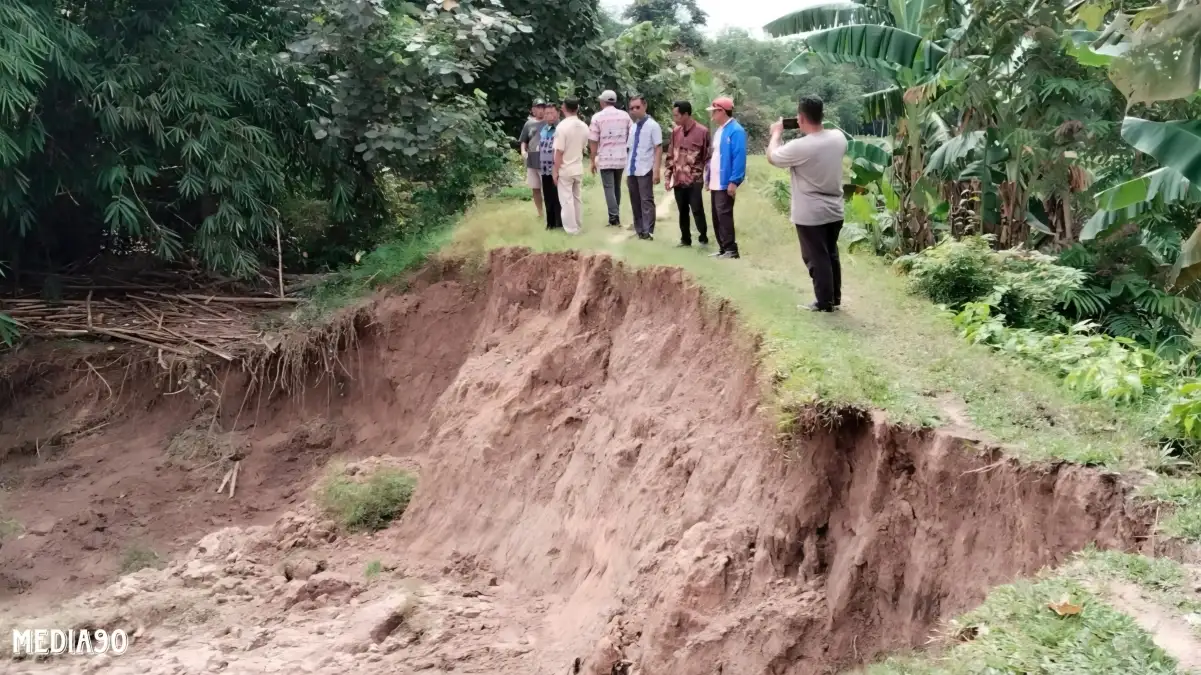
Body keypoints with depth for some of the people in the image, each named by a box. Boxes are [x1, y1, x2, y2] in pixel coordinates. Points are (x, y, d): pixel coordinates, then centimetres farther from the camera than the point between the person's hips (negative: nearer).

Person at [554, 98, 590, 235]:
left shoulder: (562, 126, -19)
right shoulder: (584, 126, 1)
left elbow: (559, 152, -19)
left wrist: (556, 171, -12)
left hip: (565, 170, -6)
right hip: (579, 168, 6)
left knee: (566, 199, 2)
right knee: (577, 197, 17)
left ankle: (571, 228, 5)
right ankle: (578, 225, 25)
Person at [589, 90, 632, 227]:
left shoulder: (597, 117, -6)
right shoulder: (625, 115, 3)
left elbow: (593, 141, -6)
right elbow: (630, 136, 7)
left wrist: (593, 160, 1)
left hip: (605, 158, -4)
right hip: (621, 158, 4)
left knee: (609, 188, 0)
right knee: (617, 187, 16)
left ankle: (614, 218, -7)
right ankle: (616, 215, 22)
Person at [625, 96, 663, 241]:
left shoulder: (652, 125, -7)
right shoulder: (632, 126, 12)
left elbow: (658, 149, -11)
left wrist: (657, 171, -18)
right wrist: (628, 170, 15)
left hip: (645, 171, -7)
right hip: (632, 171, 7)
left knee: (646, 201, -4)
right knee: (635, 202, 11)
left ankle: (647, 231, -1)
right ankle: (639, 229, 19)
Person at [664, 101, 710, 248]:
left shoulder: (702, 131, -7)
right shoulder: (675, 132, 8)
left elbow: (708, 156, -5)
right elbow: (670, 155, 13)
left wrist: (707, 178, -7)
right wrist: (668, 177, 9)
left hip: (695, 180, -5)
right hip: (678, 180, 5)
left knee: (697, 210, -4)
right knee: (683, 212, 10)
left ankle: (703, 237, 13)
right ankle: (685, 240, 20)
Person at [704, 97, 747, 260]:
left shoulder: (736, 131, -14)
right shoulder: (719, 131, 15)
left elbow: (739, 158, -20)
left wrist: (734, 181, -23)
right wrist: (708, 178, 18)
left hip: (726, 183, -9)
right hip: (716, 183, 10)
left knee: (724, 215, -9)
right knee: (717, 217, 11)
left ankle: (731, 250, -4)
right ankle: (723, 248, 18)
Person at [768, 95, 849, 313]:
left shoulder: (799, 147, -23)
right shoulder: (838, 137, -5)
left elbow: (771, 157, -5)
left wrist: (776, 133, 10)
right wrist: (811, 131, 17)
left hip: (810, 214, -6)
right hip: (834, 211, 6)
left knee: (816, 258, 4)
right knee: (831, 255, 18)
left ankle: (824, 303, 10)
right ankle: (835, 298, 27)